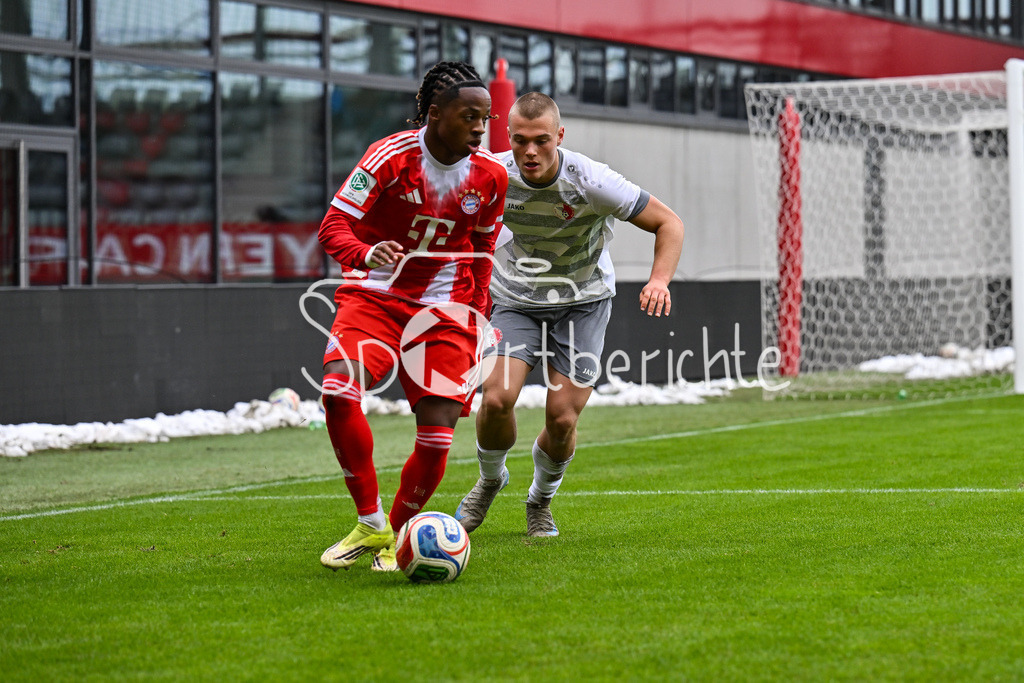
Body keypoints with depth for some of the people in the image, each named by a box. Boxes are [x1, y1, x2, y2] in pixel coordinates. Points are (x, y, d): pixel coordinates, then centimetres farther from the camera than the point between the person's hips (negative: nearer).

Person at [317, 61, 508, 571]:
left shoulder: (490, 176, 0)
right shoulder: (392, 156, -13)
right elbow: (333, 226, -18)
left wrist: (477, 315, 15)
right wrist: (366, 254, -39)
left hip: (443, 307, 3)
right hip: (375, 294, -2)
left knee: (438, 435, -11)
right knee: (338, 390, -29)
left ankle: (397, 534, 16)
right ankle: (371, 524, -13)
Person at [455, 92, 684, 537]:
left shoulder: (590, 182, -24)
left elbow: (668, 223, -15)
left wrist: (659, 280, -30)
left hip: (583, 302, -1)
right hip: (516, 299, 1)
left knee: (562, 419, -9)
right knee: (497, 398, -19)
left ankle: (541, 501, 22)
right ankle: (490, 480, 13)